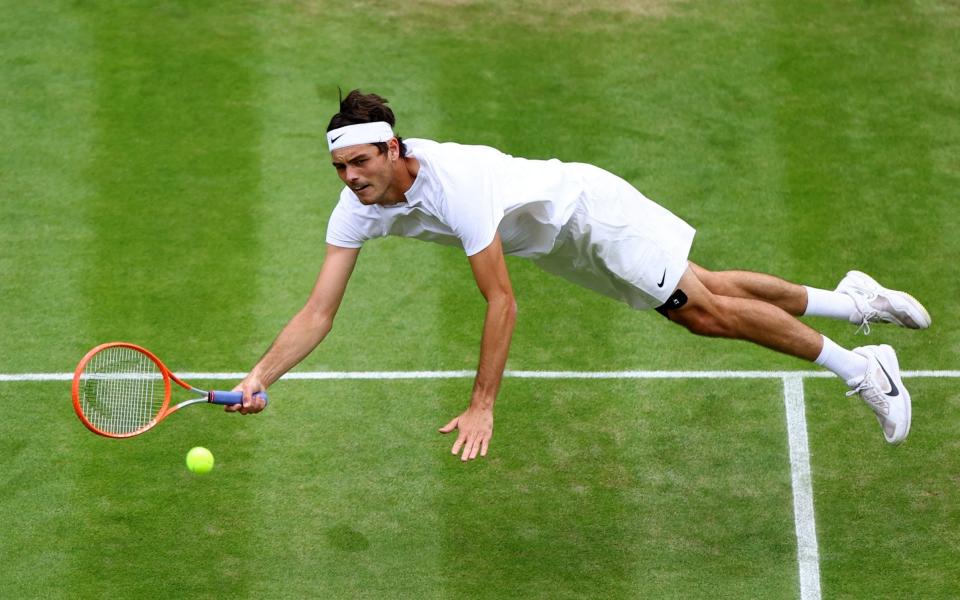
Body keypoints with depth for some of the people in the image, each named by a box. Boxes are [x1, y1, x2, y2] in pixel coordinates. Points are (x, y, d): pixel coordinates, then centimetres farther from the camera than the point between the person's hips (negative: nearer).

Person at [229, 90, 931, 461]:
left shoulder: (454, 181, -39)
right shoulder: (358, 210, -18)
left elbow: (502, 301, -36)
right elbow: (319, 312, -16)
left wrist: (482, 407, -35)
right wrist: (259, 378, -30)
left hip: (588, 206, -7)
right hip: (555, 245, 7)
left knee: (707, 309, -9)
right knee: (703, 294, 14)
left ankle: (861, 368, 7)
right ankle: (850, 299, 31)